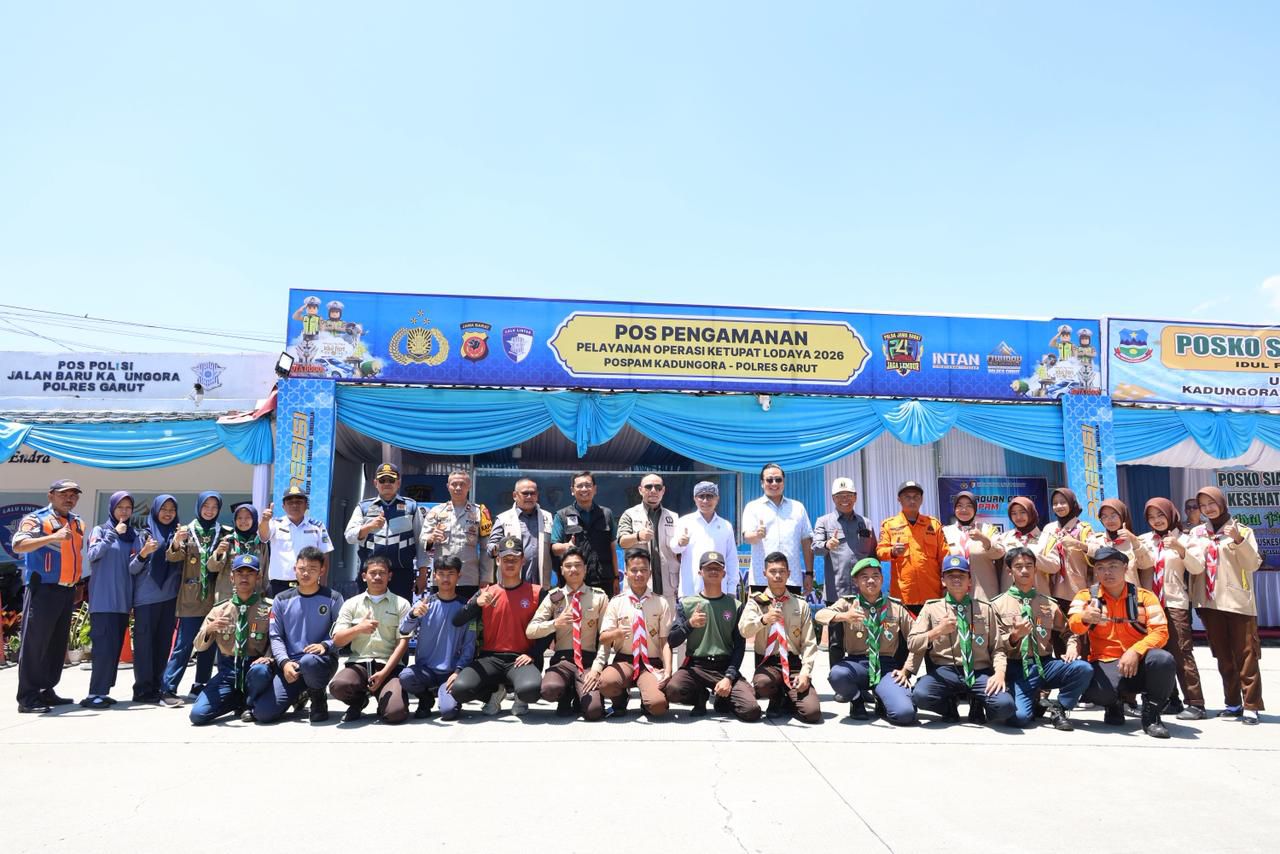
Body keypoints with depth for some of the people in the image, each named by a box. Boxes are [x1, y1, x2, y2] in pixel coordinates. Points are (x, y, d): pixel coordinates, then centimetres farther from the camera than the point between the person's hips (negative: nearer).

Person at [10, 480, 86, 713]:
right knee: (34, 643, -5)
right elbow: (18, 545, -22)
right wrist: (53, 537, -32)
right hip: (43, 589, -7)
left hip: (67, 591, 7)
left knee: (58, 643, 10)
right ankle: (28, 698, 0)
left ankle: (47, 691, 18)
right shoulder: (36, 519, -5)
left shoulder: (77, 523, 16)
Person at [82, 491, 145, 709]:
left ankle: (103, 691, 14)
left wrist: (142, 555, -18)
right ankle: (94, 693, -7)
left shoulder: (135, 536, 11)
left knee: (116, 647, 6)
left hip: (123, 599, 5)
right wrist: (113, 533, -19)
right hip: (103, 599, -4)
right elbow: (93, 555, -15)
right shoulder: (100, 530, 2)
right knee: (104, 646, -11)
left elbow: (133, 569, 2)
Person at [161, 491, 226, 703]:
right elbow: (174, 557, -10)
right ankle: (167, 687, 3)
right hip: (190, 597, -3)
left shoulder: (224, 533, 7)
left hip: (214, 596, 3)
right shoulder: (188, 530, 1)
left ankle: (200, 687, 17)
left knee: (209, 643, 8)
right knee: (184, 642, -5)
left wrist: (223, 552, -14)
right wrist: (176, 542, -31)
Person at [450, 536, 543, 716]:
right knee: (460, 688, -25)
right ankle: (495, 692, 9)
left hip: (521, 659, -2)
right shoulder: (486, 593, 9)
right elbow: (457, 622, 1)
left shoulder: (537, 592, 2)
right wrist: (475, 603, -16)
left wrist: (533, 655, -8)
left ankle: (520, 696, 6)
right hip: (490, 658, 2)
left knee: (531, 689, -35)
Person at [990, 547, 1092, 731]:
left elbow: (1067, 631, 17)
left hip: (1044, 664, 3)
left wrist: (1071, 646, -4)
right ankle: (1035, 704, 12)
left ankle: (1057, 708, -1)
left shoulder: (1048, 603, 12)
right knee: (1020, 717, -27)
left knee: (1084, 668, -26)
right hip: (1017, 668, -3)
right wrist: (1014, 636, -19)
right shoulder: (998, 604, 2)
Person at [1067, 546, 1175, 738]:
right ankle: (1114, 705, 7)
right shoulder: (1087, 595, 5)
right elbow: (1074, 624, -12)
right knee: (1099, 692, -35)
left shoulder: (1144, 596, 5)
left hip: (1138, 664, 1)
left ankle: (1151, 715, -9)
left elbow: (1160, 632, -5)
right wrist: (1085, 618, -38)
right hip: (1106, 664, -1)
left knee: (1163, 659, -34)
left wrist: (1135, 651, -23)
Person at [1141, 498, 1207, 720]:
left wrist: (1180, 549, -21)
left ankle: (1195, 703, -3)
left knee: (1181, 653, -7)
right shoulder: (1145, 540, 11)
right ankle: (1171, 700, 14)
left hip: (1175, 603, -4)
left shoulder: (1183, 539, 2)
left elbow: (1197, 568, -7)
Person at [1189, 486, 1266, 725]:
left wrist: (1239, 541, -20)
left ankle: (1251, 705, 0)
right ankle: (1233, 703, 17)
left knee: (1245, 653, -3)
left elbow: (1253, 564, -7)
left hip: (1237, 601, -3)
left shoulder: (1242, 530, 1)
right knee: (1223, 656, 9)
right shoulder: (1197, 533, 10)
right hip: (1210, 602, 4)